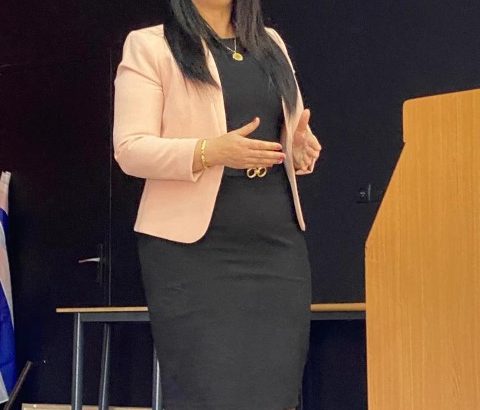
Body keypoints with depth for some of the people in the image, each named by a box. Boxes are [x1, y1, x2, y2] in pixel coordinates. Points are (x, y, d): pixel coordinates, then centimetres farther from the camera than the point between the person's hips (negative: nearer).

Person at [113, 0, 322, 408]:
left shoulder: (270, 43, 17)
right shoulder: (149, 45, 2)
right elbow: (129, 149, -7)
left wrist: (301, 148, -3)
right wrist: (210, 151, -23)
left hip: (278, 243, 5)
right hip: (194, 246, -4)